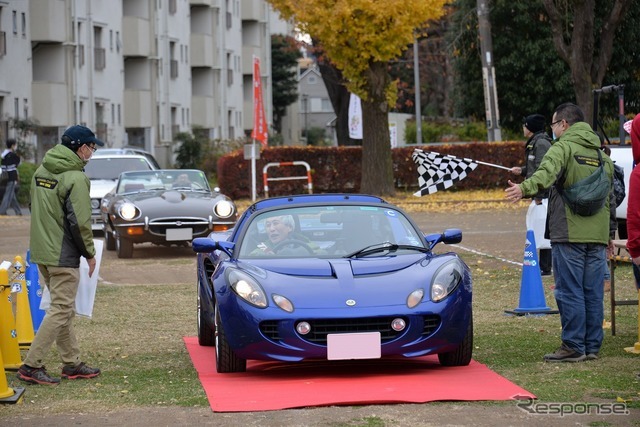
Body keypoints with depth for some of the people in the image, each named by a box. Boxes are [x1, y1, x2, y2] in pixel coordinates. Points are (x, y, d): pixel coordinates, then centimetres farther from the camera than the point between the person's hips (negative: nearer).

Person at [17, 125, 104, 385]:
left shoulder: (41, 171, 9)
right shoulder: (76, 178, -17)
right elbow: (79, 222, -19)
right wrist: (90, 253, -7)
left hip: (41, 252, 9)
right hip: (63, 256, -9)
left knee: (63, 308, 17)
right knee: (61, 310, -4)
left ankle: (72, 363, 24)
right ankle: (31, 366, -7)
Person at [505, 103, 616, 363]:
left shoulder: (563, 148, -4)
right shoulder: (601, 154, 20)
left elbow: (547, 172, -26)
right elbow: (611, 196, 25)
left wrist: (525, 188, -42)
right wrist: (610, 234, 31)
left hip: (569, 234, -7)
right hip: (597, 235, 7)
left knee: (569, 291, -4)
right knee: (593, 292, 9)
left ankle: (573, 346, -5)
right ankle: (592, 346, 11)